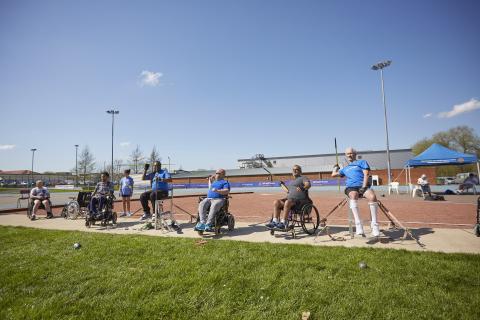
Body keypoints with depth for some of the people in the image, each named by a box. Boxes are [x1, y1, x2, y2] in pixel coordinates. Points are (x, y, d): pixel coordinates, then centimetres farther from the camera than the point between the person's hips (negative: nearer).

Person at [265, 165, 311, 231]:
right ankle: (275, 221, -27)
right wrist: (285, 198, 12)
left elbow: (308, 184, -12)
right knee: (276, 202, -18)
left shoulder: (303, 178, 9)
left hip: (300, 200, -6)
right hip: (290, 199, 7)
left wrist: (303, 188, -32)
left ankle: (283, 223, -36)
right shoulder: (291, 182, 30)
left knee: (287, 202, -37)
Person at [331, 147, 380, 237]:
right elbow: (334, 174, 36)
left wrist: (363, 187, -8)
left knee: (372, 196, -36)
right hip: (351, 187, 1)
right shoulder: (345, 168, 33)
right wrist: (336, 167, 51)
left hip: (362, 186, -1)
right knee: (353, 195, -38)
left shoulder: (362, 162, 21)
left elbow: (366, 174, 7)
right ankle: (358, 224, -46)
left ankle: (374, 225, -30)